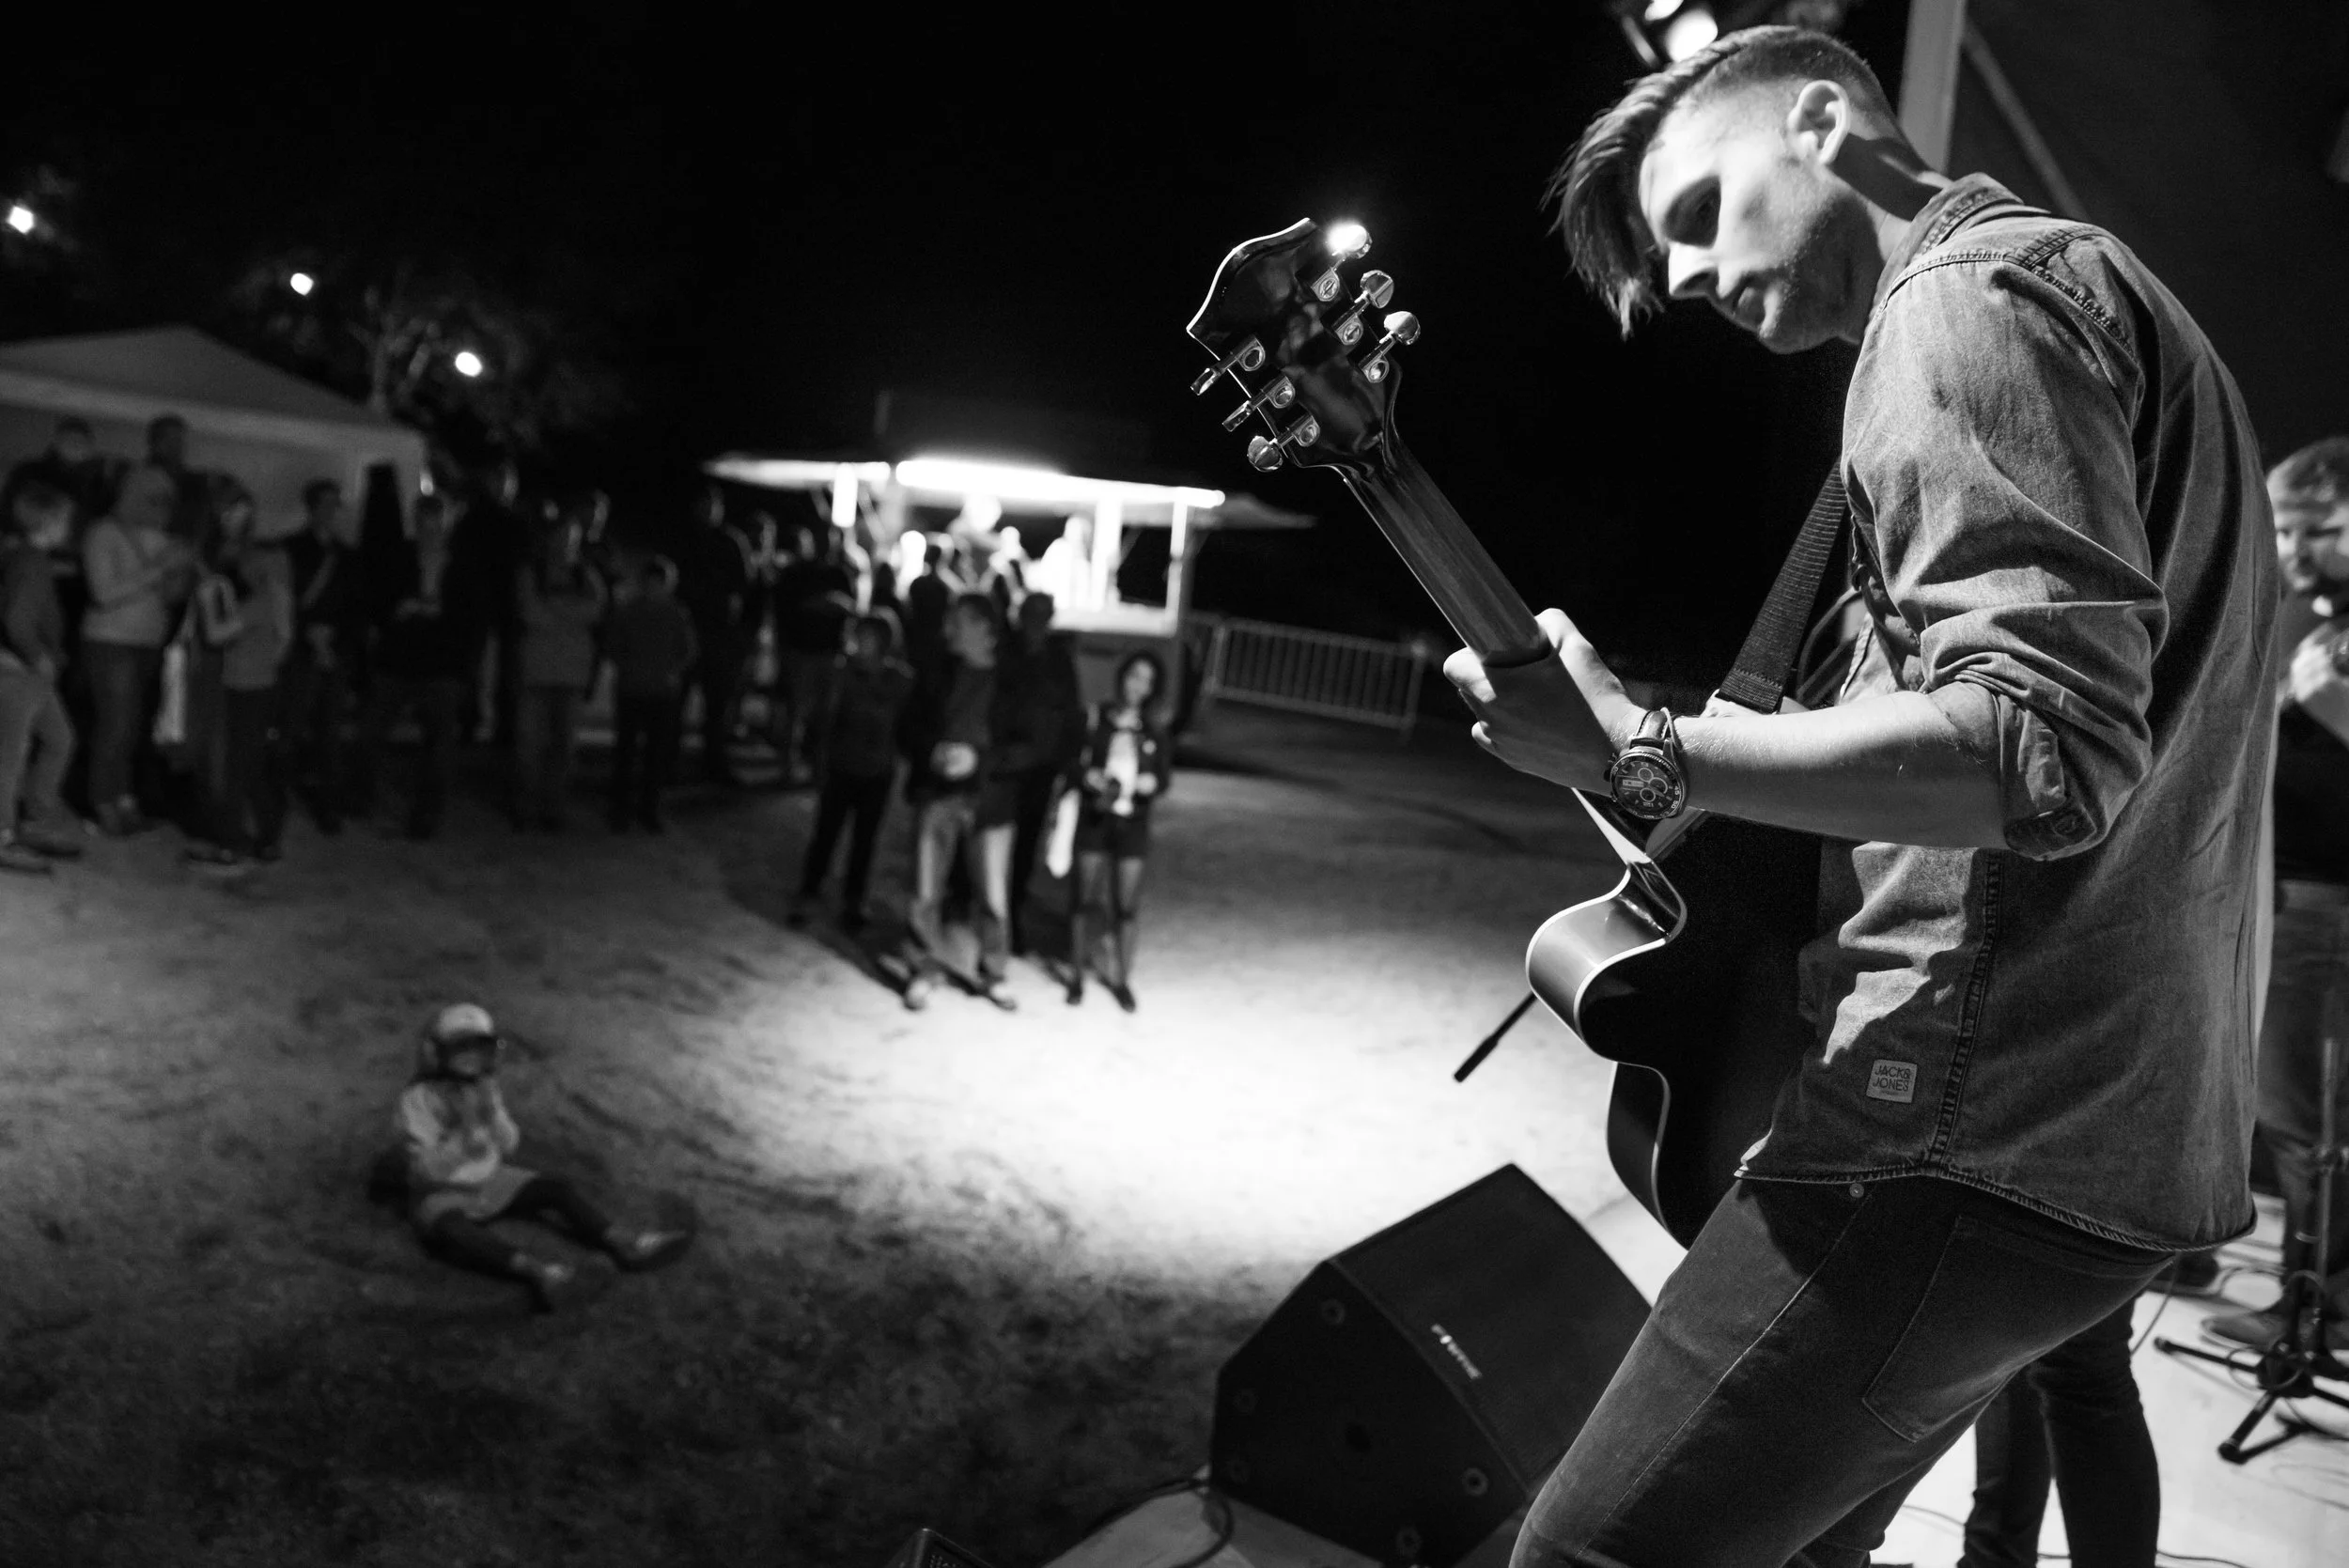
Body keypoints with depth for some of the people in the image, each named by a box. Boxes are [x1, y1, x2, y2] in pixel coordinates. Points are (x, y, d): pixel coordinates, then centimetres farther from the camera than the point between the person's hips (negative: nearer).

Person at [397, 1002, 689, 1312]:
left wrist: (493, 1114, -18)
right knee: (451, 1229, -38)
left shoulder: (483, 1086, 0)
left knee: (557, 1189, -8)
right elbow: (430, 1170, -21)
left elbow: (508, 1146, 0)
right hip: (442, 1193, -7)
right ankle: (534, 1270, -58)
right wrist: (463, 1129, -32)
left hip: (490, 1180, 7)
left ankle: (622, 1241, -24)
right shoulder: (417, 1099, -18)